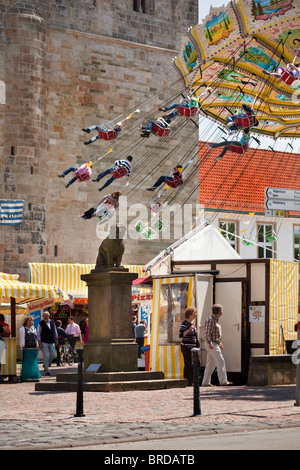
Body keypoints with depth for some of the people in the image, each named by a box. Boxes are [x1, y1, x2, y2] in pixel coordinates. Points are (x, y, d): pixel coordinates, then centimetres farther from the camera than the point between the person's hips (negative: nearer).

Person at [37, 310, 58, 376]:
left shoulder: (52, 322, 9)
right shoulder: (41, 324, -3)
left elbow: (55, 331, 18)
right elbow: (38, 333, -3)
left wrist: (56, 339, 16)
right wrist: (39, 342, -9)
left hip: (52, 342, 4)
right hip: (44, 342, -4)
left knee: (52, 355, 2)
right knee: (45, 356, -5)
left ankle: (46, 365, 26)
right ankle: (46, 370, -1)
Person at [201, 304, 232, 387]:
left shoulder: (216, 320, 18)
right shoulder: (210, 320, -13)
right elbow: (207, 333, -19)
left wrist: (219, 343, 24)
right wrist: (209, 343, -25)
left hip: (215, 344, 10)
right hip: (211, 344, -10)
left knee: (210, 364, 8)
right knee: (220, 361, -11)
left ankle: (206, 382, 9)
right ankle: (223, 381, -11)